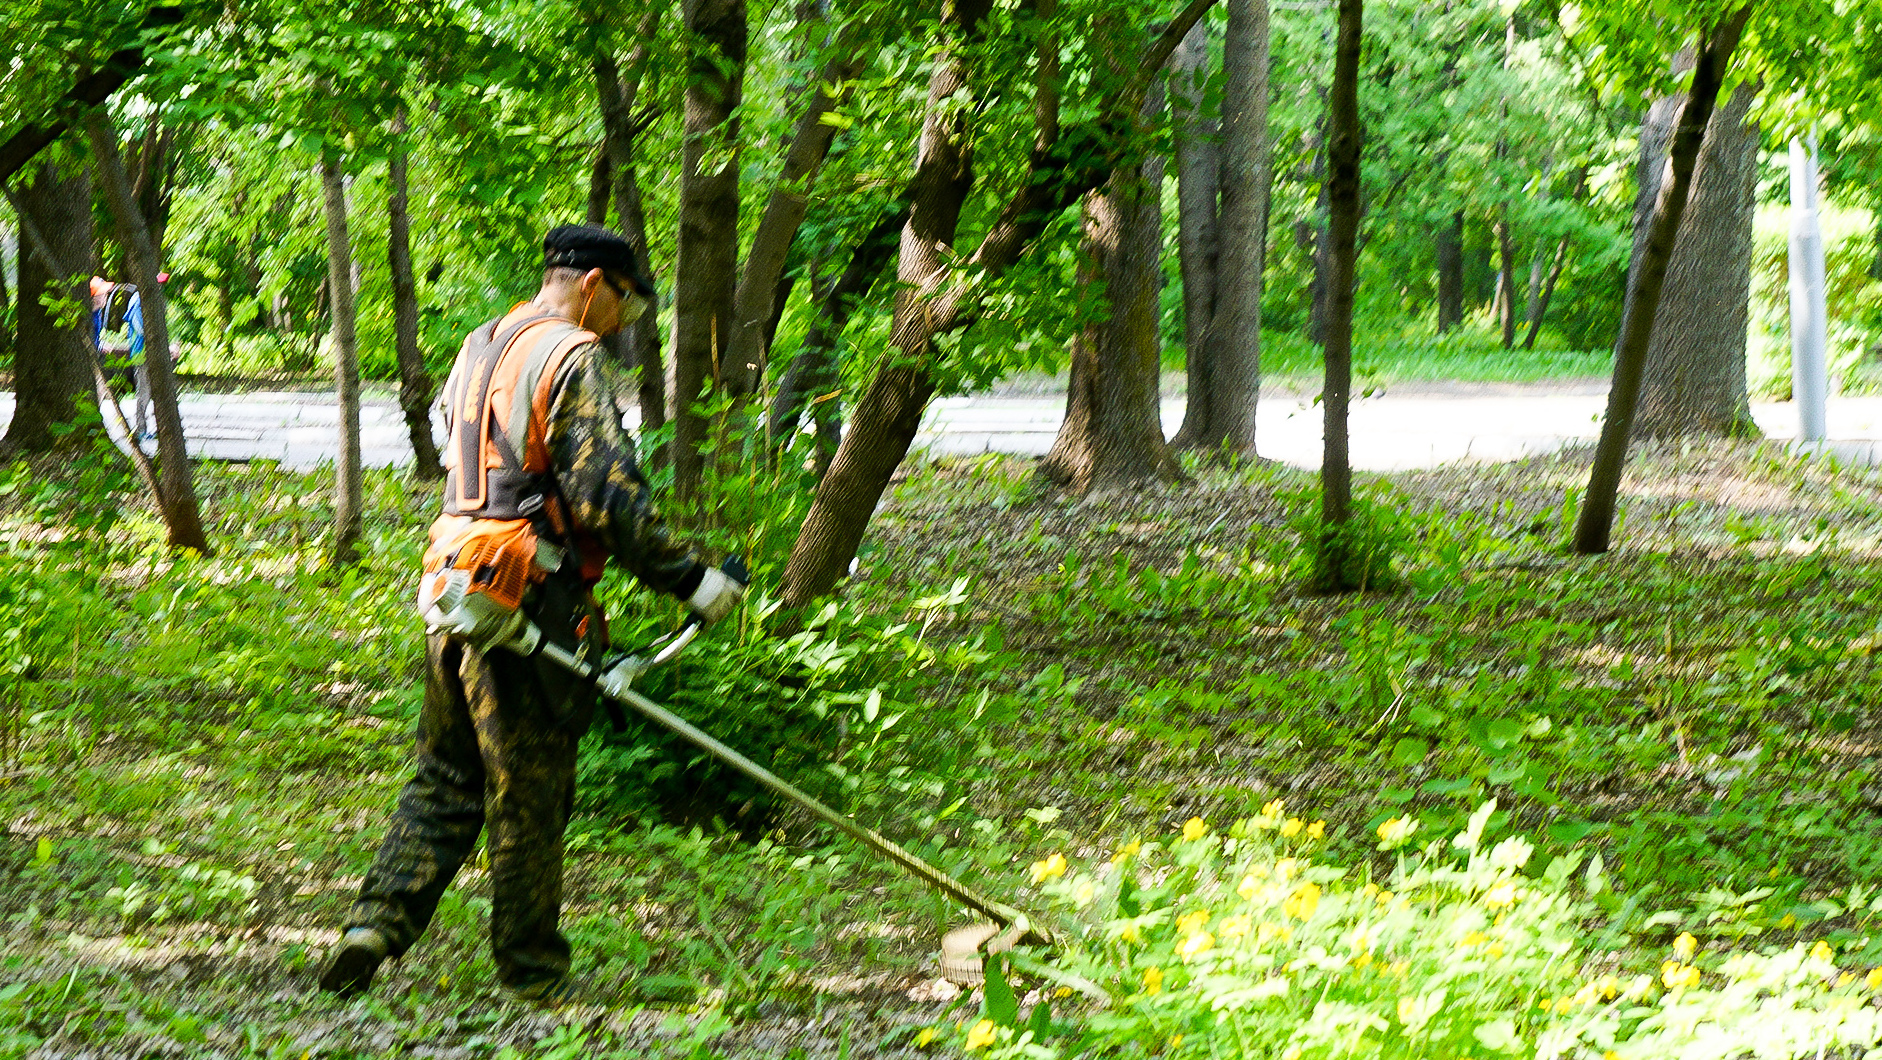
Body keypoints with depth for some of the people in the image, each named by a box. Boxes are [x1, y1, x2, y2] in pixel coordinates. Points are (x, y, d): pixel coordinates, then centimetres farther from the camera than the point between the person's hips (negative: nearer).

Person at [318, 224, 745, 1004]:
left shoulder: (480, 349, 17)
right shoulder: (570, 358, -11)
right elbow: (606, 494, -18)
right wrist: (688, 579, -12)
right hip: (528, 600, -8)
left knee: (445, 778, 14)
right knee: (529, 794, 2)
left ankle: (378, 921, 0)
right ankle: (532, 973, 11)